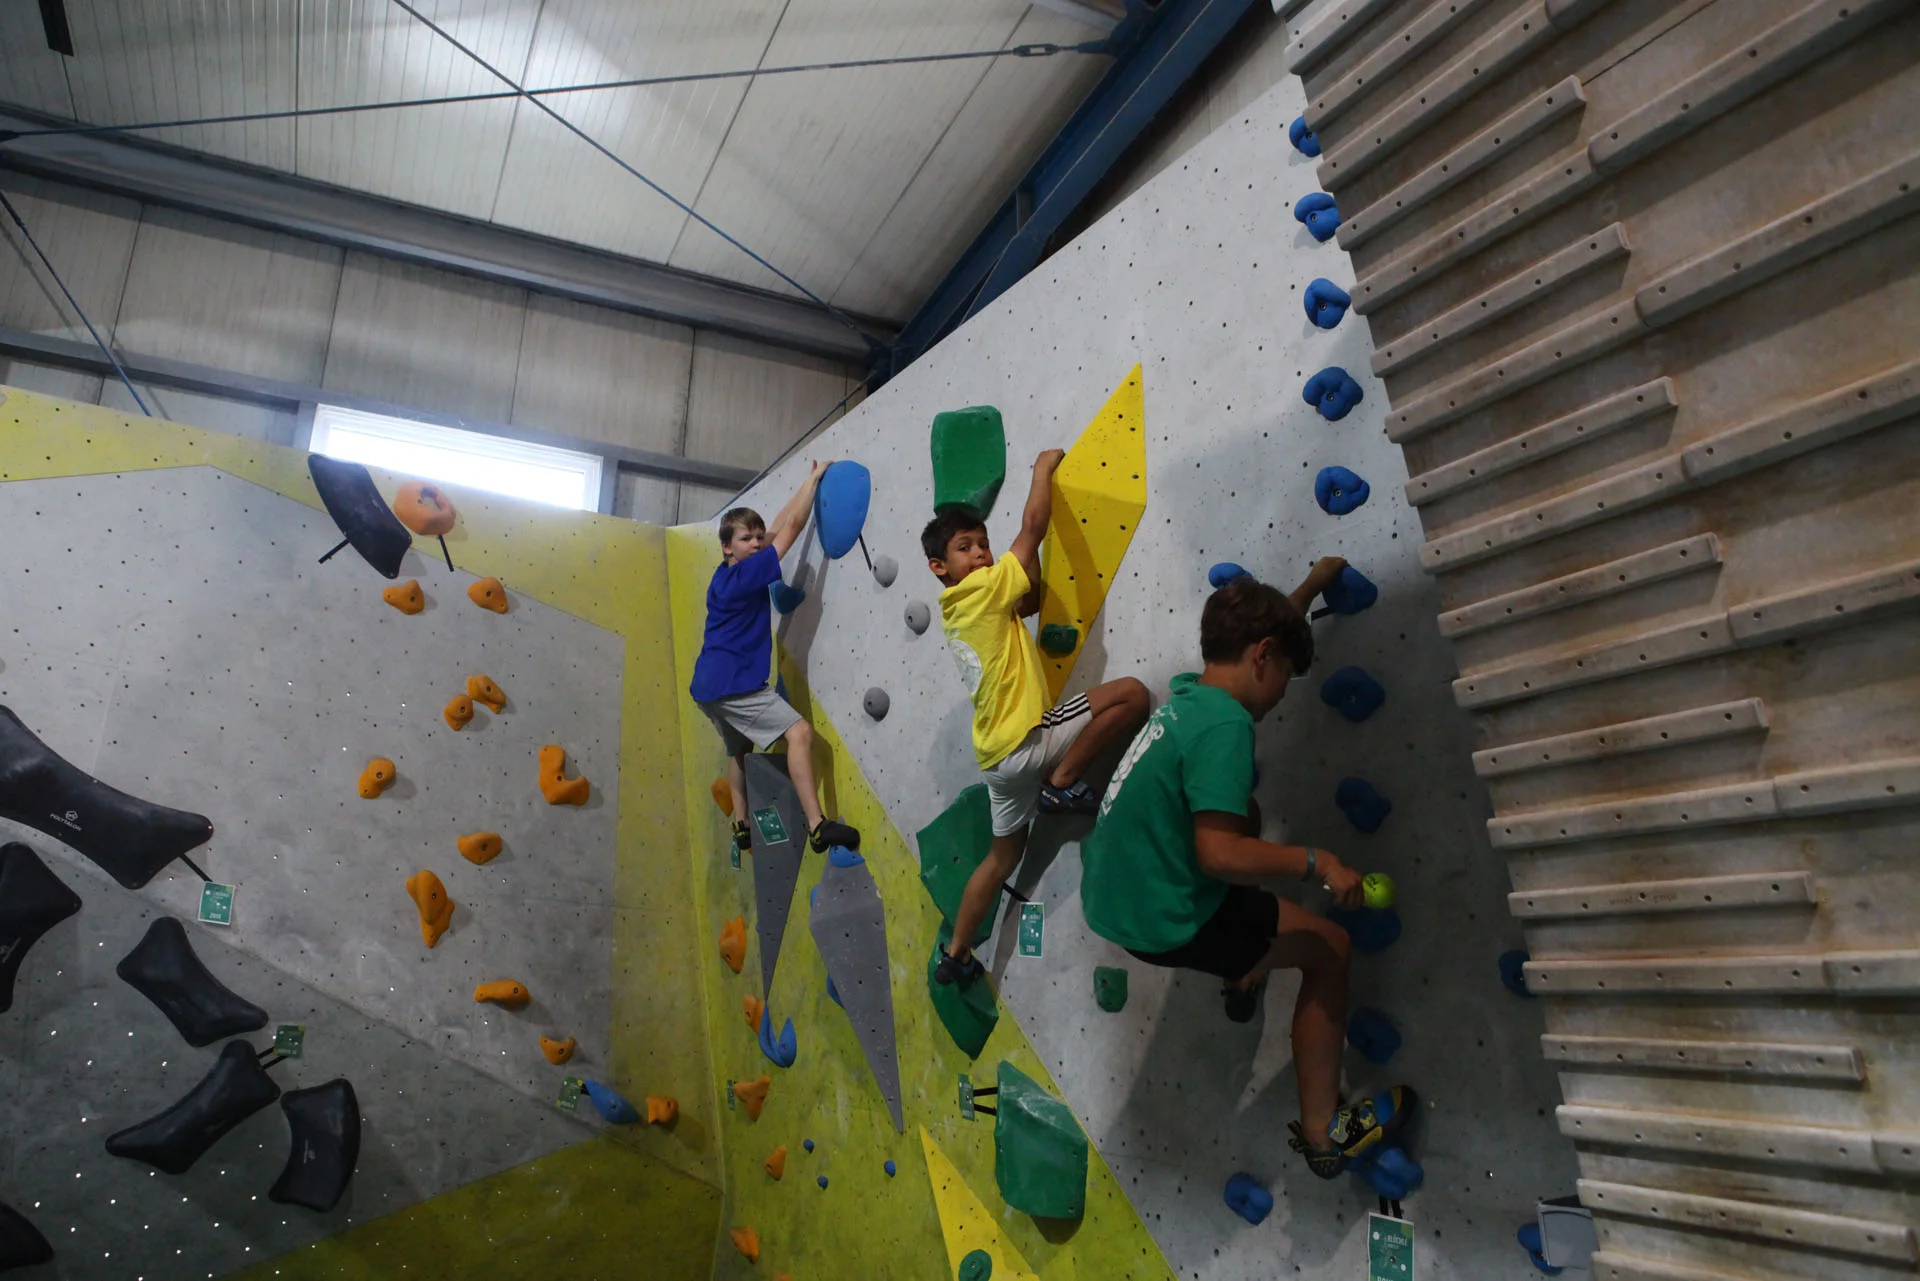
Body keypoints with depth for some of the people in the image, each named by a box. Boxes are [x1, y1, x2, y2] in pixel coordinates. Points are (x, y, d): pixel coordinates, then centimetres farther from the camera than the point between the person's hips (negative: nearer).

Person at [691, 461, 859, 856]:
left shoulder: (725, 575, 11)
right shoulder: (745, 573, -13)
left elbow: (776, 528, 17)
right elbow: (792, 527, -12)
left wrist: (808, 483, 18)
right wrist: (814, 479, -3)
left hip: (710, 686, 10)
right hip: (733, 684, -10)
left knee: (738, 748, 27)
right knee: (799, 732, -17)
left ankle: (741, 824, 34)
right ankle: (817, 825, -23)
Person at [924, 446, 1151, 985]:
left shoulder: (956, 610, 14)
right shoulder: (981, 590, -10)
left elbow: (1031, 601, 21)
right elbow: (1032, 527, -9)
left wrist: (1030, 562, 12)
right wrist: (1044, 468, 3)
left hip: (998, 754, 9)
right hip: (1024, 741, -9)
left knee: (1004, 853, 23)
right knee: (1130, 692, -17)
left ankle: (956, 954, 31)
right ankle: (1063, 782, -6)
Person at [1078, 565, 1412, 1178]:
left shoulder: (1186, 693, 6)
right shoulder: (1224, 724, -22)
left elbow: (1261, 626, 27)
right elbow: (1218, 853, -29)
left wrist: (1314, 582, 35)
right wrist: (1314, 862, -17)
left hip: (1107, 894, 9)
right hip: (1162, 923, -9)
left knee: (1245, 813, 30)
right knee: (1327, 947, 5)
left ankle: (1243, 976, 43)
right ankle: (1323, 1132, 16)